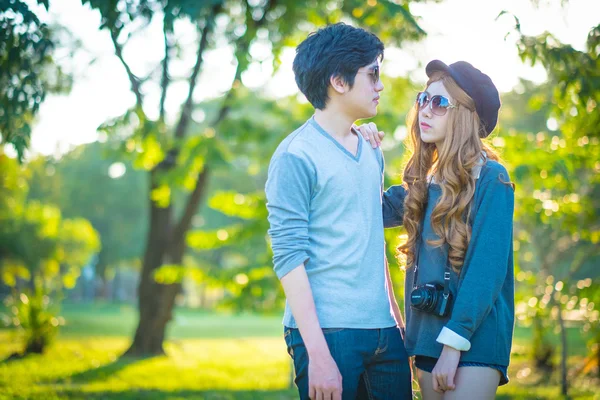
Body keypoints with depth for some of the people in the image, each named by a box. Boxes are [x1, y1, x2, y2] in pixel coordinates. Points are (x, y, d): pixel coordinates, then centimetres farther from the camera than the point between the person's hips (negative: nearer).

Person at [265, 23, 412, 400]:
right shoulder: (296, 156, -8)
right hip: (329, 333, -6)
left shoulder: (372, 153, 14)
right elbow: (289, 257, -12)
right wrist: (317, 354, -17)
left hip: (383, 333, 7)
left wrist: (398, 319, 16)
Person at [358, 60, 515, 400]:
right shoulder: (424, 180, 12)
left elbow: (488, 267, -14)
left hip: (474, 337, -7)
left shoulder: (490, 178, -8)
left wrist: (454, 343, -19)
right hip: (428, 334, 7)